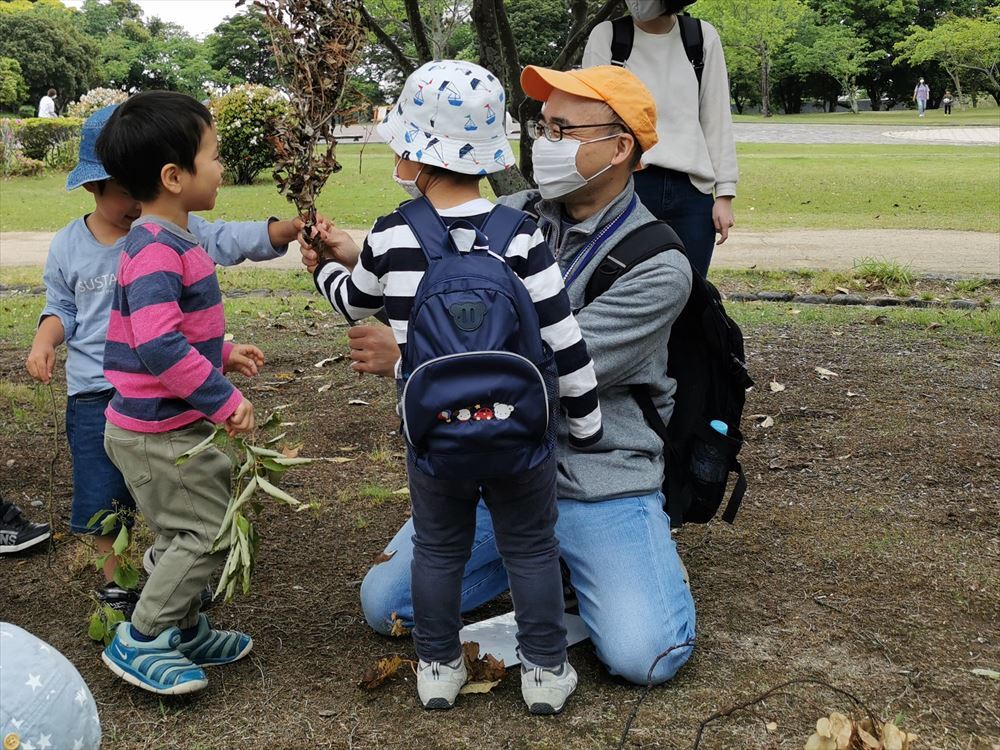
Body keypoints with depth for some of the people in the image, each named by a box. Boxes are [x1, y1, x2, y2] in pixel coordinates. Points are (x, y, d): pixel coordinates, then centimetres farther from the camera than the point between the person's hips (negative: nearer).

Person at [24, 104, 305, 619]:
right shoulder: (68, 247, -1)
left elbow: (230, 241, -15)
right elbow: (61, 306, 10)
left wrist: (289, 229, -29)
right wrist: (44, 341, -9)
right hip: (96, 391, 0)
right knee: (101, 491, 6)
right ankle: (114, 574, 28)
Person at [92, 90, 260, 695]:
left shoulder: (172, 243, 10)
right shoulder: (155, 252, -24)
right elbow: (159, 346, -32)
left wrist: (222, 352, 14)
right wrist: (225, 400, -26)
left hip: (173, 424, 10)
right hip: (157, 431, -10)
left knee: (193, 531, 19)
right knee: (207, 531, -3)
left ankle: (185, 631, 35)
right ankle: (140, 641, 11)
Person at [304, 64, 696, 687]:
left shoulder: (658, 268, -16)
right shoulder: (514, 217, 1)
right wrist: (359, 259, -26)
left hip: (602, 484, -4)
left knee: (642, 656, -21)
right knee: (384, 604, 0)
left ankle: (647, 556, 13)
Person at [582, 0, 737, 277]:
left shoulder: (703, 37, 10)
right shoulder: (606, 36, 5)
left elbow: (717, 121, 11)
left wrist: (724, 193, 5)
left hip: (693, 191, 2)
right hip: (627, 188, -2)